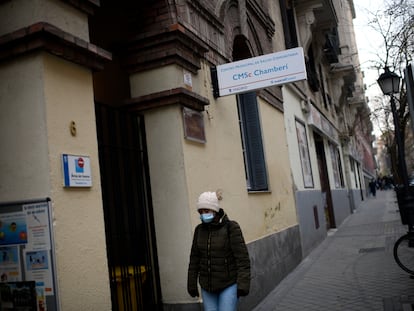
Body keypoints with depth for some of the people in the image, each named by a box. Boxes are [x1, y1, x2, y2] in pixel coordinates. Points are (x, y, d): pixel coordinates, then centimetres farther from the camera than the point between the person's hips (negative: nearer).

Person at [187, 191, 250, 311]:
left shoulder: (231, 227, -14)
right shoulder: (200, 229, 1)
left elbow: (242, 257, -16)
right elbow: (195, 258, 6)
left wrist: (243, 284, -21)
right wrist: (192, 284, 8)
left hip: (229, 284, -5)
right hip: (207, 285, 5)